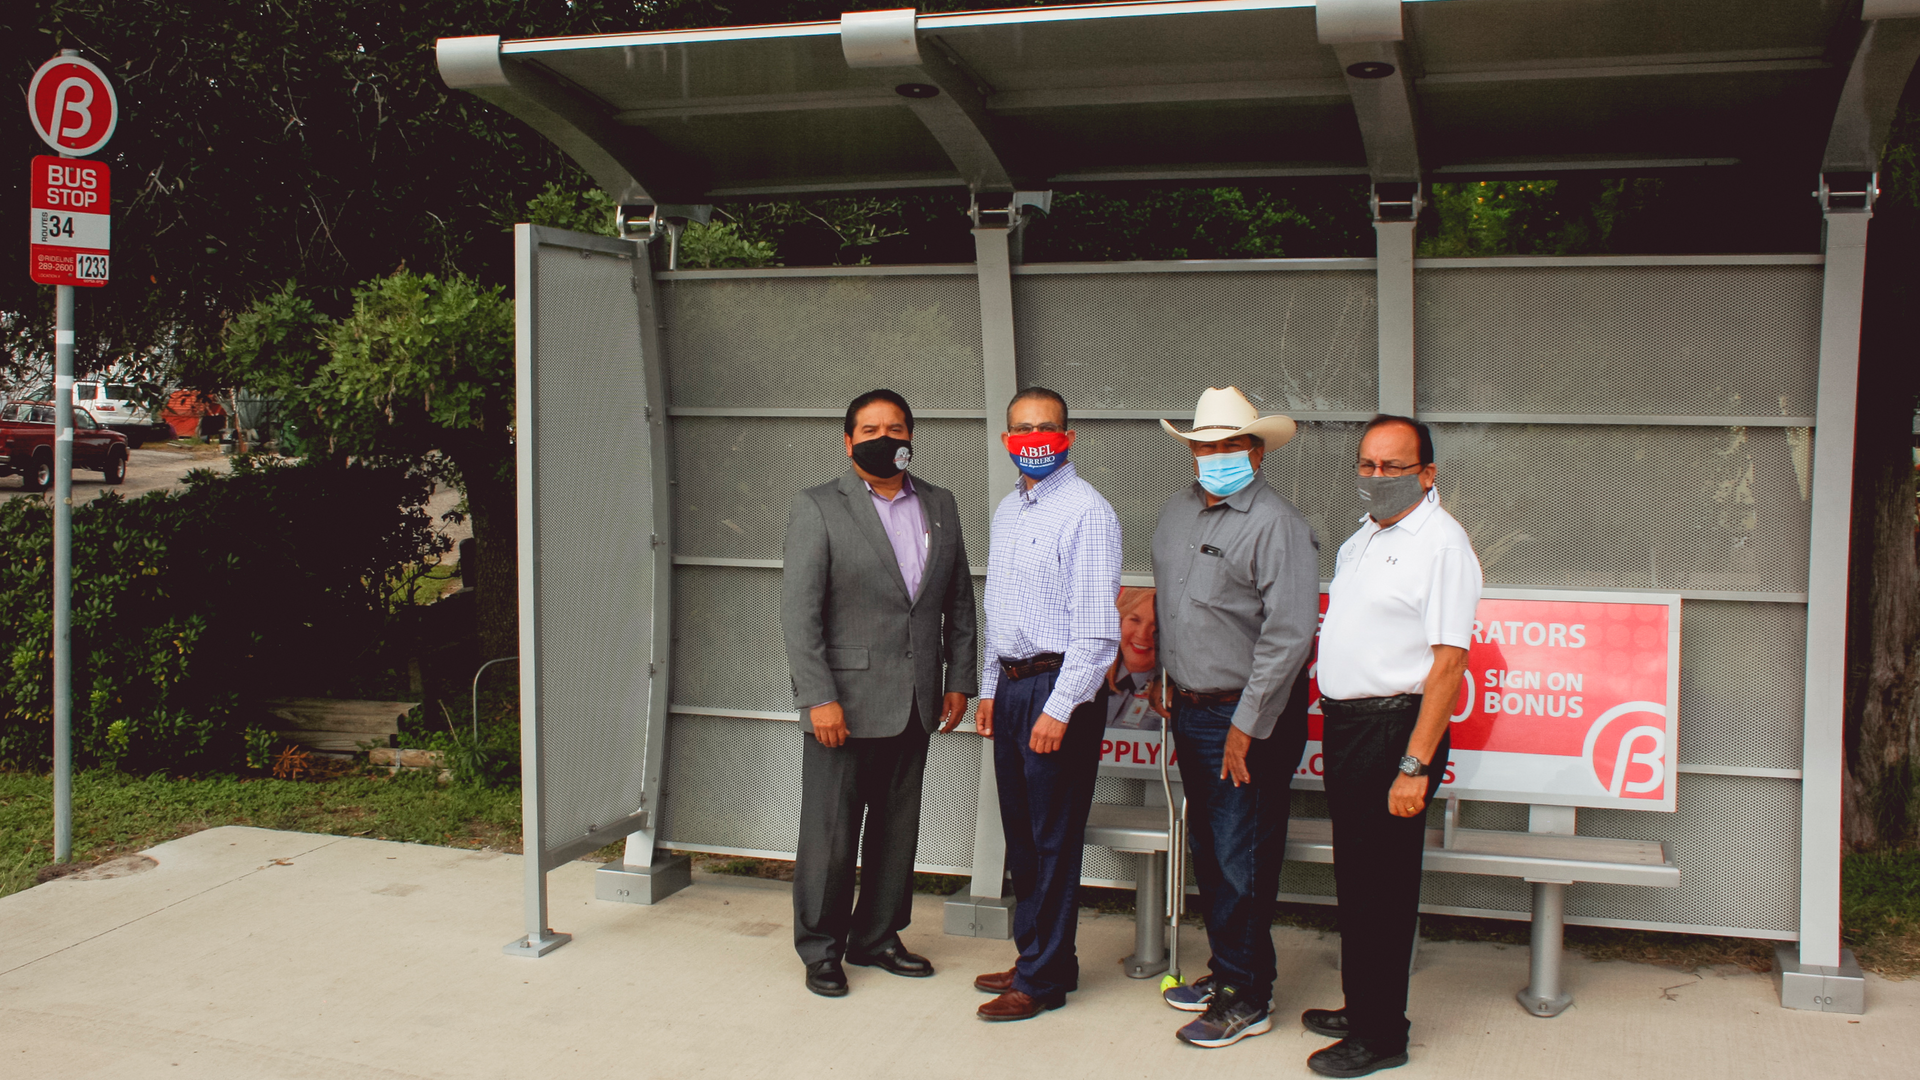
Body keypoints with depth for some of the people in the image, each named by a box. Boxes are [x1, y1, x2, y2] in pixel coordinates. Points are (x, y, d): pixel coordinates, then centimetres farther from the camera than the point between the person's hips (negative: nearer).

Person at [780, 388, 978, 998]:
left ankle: (877, 937, 28)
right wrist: (819, 698, -16)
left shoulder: (940, 506, 10)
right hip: (845, 705, -5)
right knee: (830, 833, 2)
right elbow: (798, 611, -10)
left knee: (897, 828, 13)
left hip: (915, 704, 5)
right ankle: (820, 949, 17)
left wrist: (959, 679, 9)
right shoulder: (818, 509, -5)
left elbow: (959, 600, 15)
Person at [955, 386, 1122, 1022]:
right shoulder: (1007, 510, 15)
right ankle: (1033, 955, 28)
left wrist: (1059, 708, -20)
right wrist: (989, 689, 18)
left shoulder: (1086, 512, -12)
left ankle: (1044, 980, 8)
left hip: (1058, 688, -8)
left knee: (1054, 838, -1)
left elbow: (1096, 625, -17)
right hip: (1011, 685, 8)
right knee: (1020, 833, 15)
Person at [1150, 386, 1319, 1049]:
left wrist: (1246, 728, -19)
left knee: (1241, 861, -2)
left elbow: (1289, 634, -20)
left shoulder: (1276, 526, -15)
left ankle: (1245, 999, 10)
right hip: (1190, 712, 8)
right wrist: (1165, 679, 20)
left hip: (1248, 720, -8)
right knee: (1207, 851, 17)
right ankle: (1224, 969, 31)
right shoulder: (1177, 514, 11)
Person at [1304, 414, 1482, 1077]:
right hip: (1344, 724, 9)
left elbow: (1449, 663, -20)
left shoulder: (1441, 543, -14)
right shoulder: (1364, 536, 14)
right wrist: (1336, 721, 15)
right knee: (1353, 879, 16)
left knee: (1382, 886, -1)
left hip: (1394, 729, -9)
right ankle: (1359, 1008, 29)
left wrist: (1415, 766, -23)